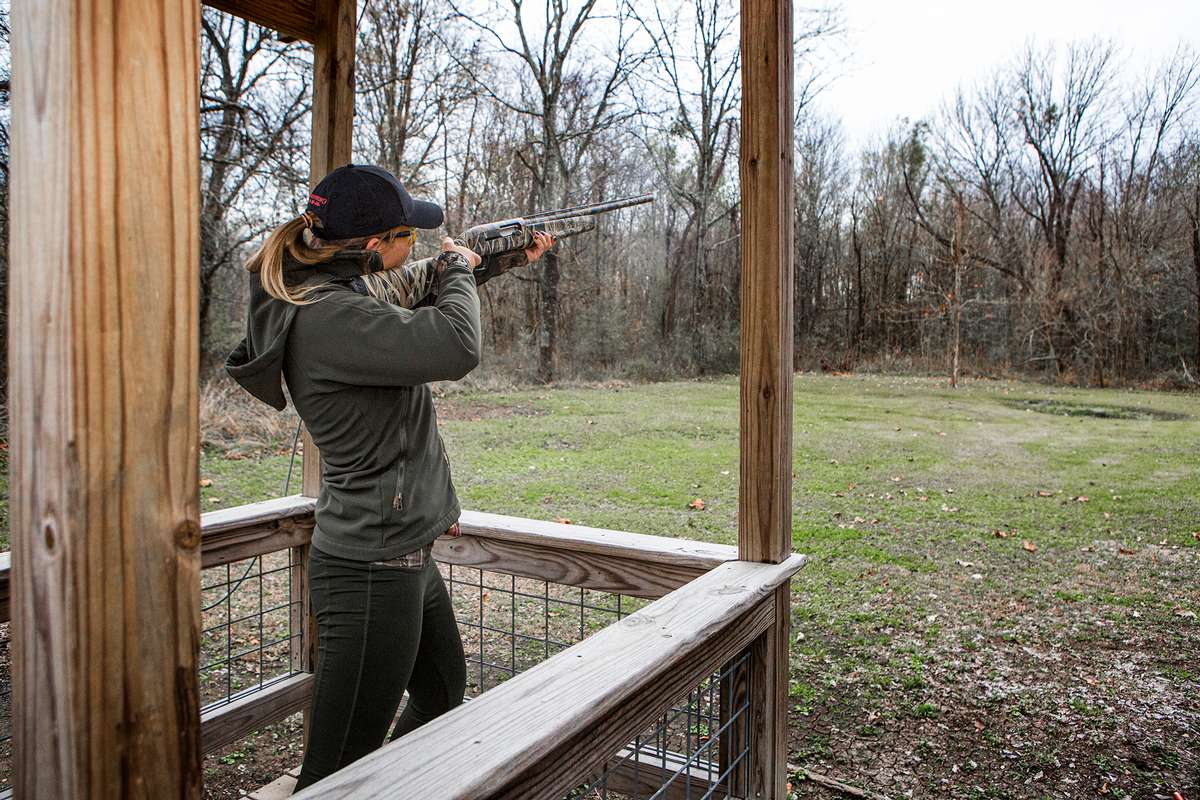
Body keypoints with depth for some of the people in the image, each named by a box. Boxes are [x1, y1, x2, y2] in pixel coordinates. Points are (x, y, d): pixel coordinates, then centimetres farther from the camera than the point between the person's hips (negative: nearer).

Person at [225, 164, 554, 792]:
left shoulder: (339, 301, 8)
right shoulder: (326, 316, -23)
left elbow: (423, 331, 23)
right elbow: (456, 346, -31)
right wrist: (456, 268, -10)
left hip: (407, 558, 10)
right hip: (370, 574, -10)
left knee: (443, 703, 28)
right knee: (338, 770, 4)